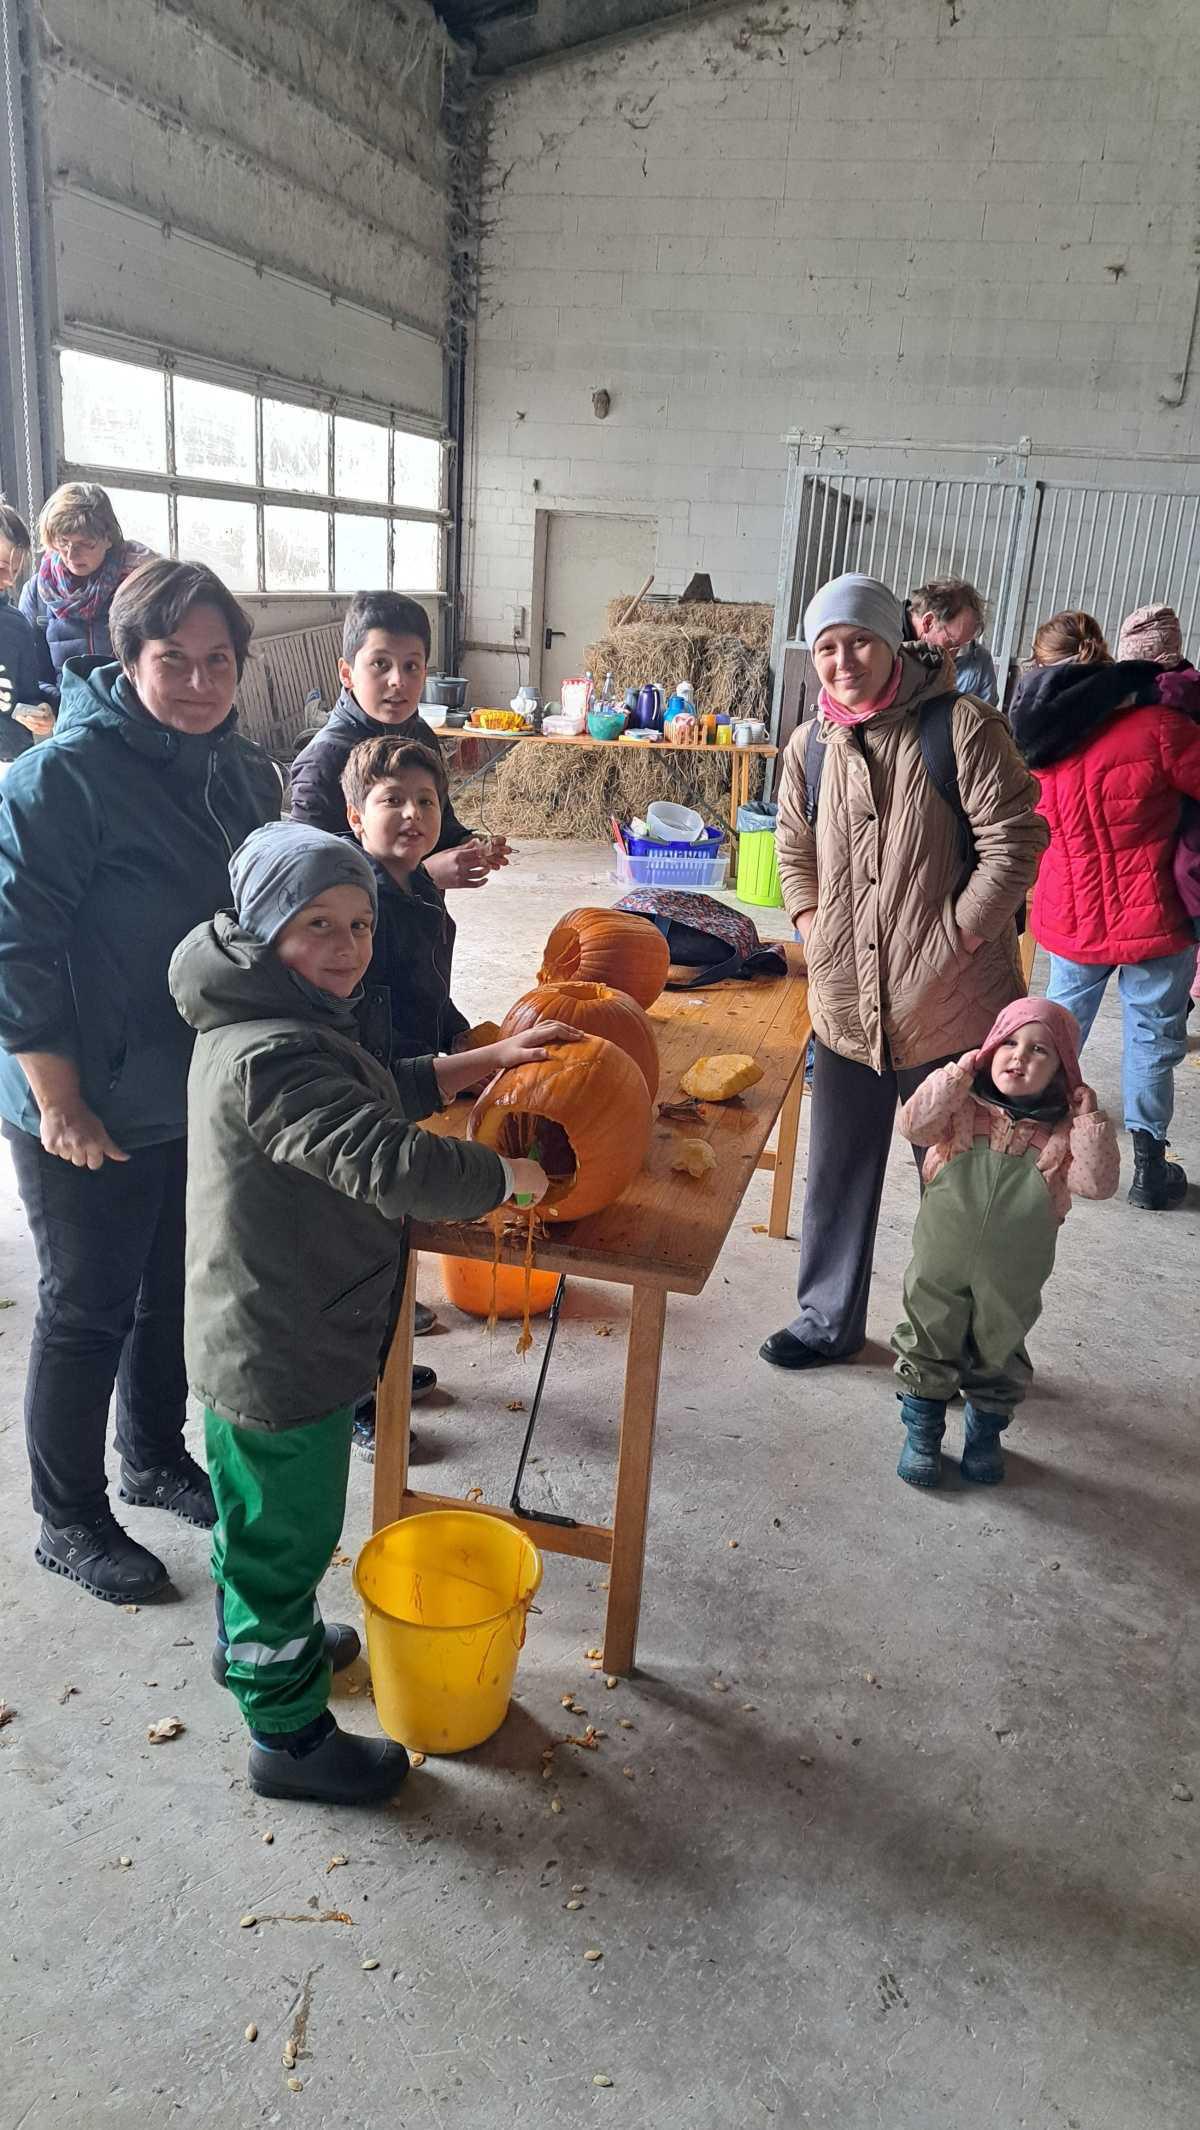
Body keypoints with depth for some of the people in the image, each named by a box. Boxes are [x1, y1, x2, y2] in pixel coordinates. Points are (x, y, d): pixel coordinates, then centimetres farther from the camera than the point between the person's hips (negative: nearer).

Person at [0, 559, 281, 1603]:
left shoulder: (247, 772, 3)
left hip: (205, 1094, 7)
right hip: (93, 1111, -6)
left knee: (177, 1289, 21)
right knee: (88, 1311, 8)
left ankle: (156, 1459, 44)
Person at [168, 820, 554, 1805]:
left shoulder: (265, 1024, 3)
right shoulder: (271, 1058, -31)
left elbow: (371, 1095, 18)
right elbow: (387, 1163, -39)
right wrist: (512, 1176, -25)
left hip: (247, 1342, 10)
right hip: (288, 1358, -10)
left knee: (254, 1508, 30)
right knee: (290, 1535, 9)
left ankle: (253, 1638, 54)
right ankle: (289, 1735, 29)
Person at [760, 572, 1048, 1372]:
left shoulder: (960, 726, -11)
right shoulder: (810, 746, 7)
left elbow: (1014, 841, -12)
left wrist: (956, 937, -13)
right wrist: (814, 929, 6)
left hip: (948, 1006, -5)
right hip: (845, 1002, 5)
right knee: (838, 1173, 17)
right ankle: (828, 1320, 35)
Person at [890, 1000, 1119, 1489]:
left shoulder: (1064, 1129, -7)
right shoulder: (964, 1105, -8)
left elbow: (1098, 1183, -16)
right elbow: (914, 1126, -22)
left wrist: (1090, 1123, -21)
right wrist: (954, 1077, -23)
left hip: (1011, 1281, 1)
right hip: (940, 1270, 0)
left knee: (999, 1361, 19)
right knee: (928, 1352, 14)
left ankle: (985, 1435, 43)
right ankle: (921, 1434, 34)